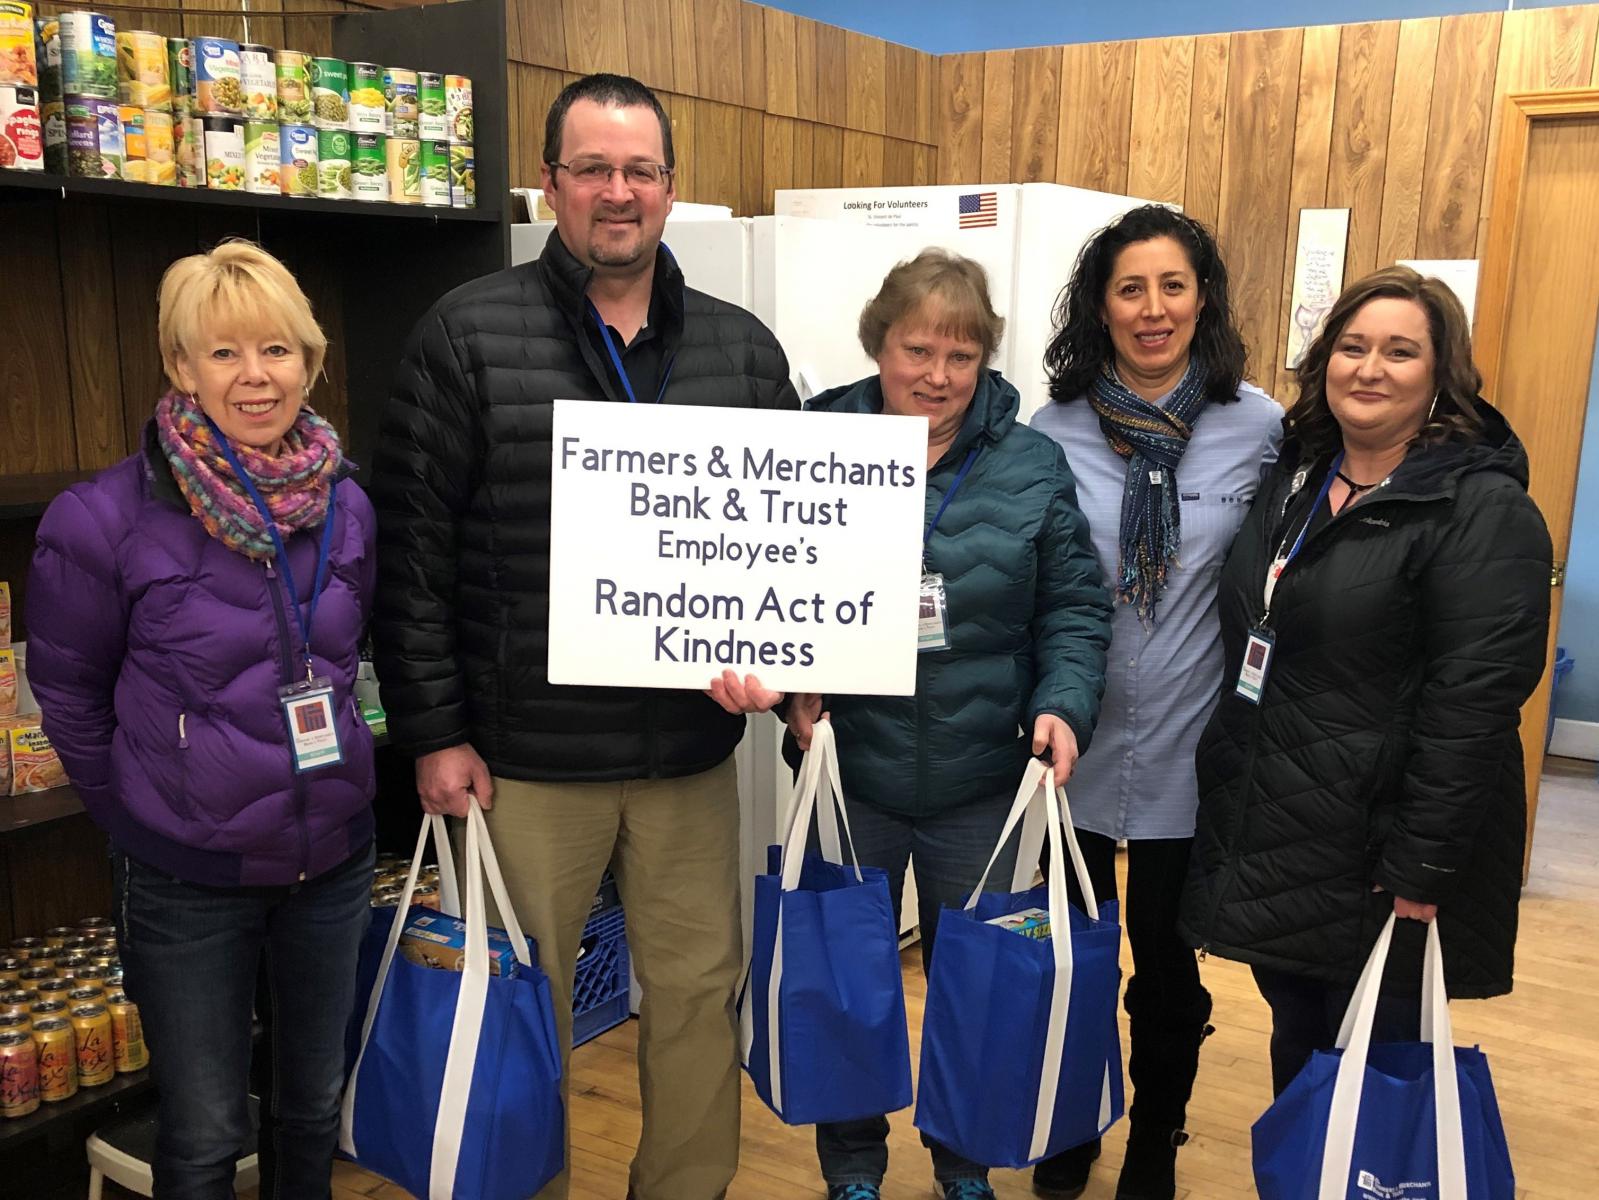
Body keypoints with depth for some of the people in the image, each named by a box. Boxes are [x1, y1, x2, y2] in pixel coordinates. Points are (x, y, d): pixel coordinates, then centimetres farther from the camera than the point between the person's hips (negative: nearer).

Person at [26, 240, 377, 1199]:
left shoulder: (347, 506, -3)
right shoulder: (107, 520, -16)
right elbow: (67, 693, -3)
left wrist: (326, 781, 10)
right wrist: (140, 815, 2)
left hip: (333, 859, 4)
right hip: (188, 882, -4)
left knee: (315, 1102, 21)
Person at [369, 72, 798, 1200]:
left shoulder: (744, 348, 6)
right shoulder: (469, 333, -3)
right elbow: (411, 546, -4)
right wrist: (434, 730, -7)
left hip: (692, 748, 3)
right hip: (526, 749, -2)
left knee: (699, 991, 14)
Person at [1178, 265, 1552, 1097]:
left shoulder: (1483, 512, -13)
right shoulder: (1295, 479, 10)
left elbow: (1472, 704, -19)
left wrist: (1423, 868, -20)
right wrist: (1229, 794, 15)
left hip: (1373, 863, -6)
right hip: (1269, 839, 7)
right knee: (1296, 1057, 20)